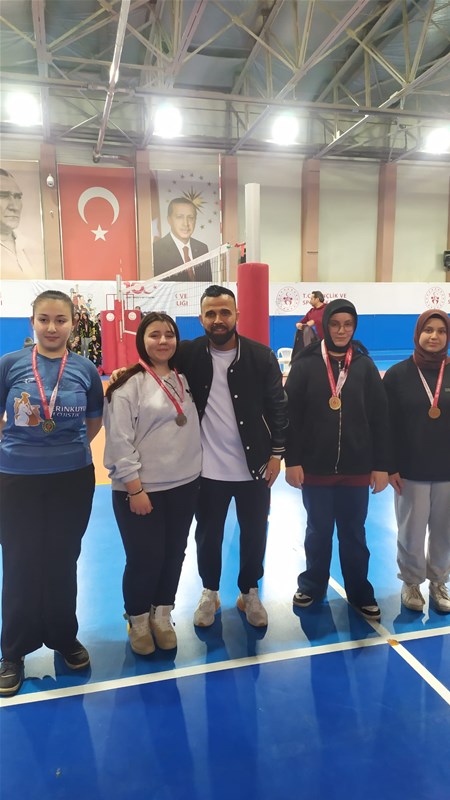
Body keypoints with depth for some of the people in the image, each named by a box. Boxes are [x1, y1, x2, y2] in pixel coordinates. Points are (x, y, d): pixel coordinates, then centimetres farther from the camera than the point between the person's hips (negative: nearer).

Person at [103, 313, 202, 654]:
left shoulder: (183, 381, 9)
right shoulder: (129, 385, -10)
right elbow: (119, 441, -14)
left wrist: (196, 474, 10)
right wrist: (134, 488, -15)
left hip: (183, 486, 6)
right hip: (140, 490, -5)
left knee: (173, 556, 13)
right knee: (144, 560, 2)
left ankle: (162, 616, 34)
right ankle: (138, 622, 27)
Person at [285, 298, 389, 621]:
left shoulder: (365, 365, 1)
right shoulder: (306, 364, -4)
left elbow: (380, 418, 1)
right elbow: (291, 415, -6)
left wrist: (381, 465, -1)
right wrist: (292, 461, -10)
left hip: (357, 467, 1)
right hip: (315, 466, -1)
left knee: (354, 533, 14)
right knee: (318, 531, 14)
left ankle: (360, 591, 31)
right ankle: (312, 585, 34)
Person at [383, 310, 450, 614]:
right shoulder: (398, 374, -4)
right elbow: (388, 425, -4)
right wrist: (390, 467, -7)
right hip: (411, 470, -2)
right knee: (411, 532, 8)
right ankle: (412, 582, 30)